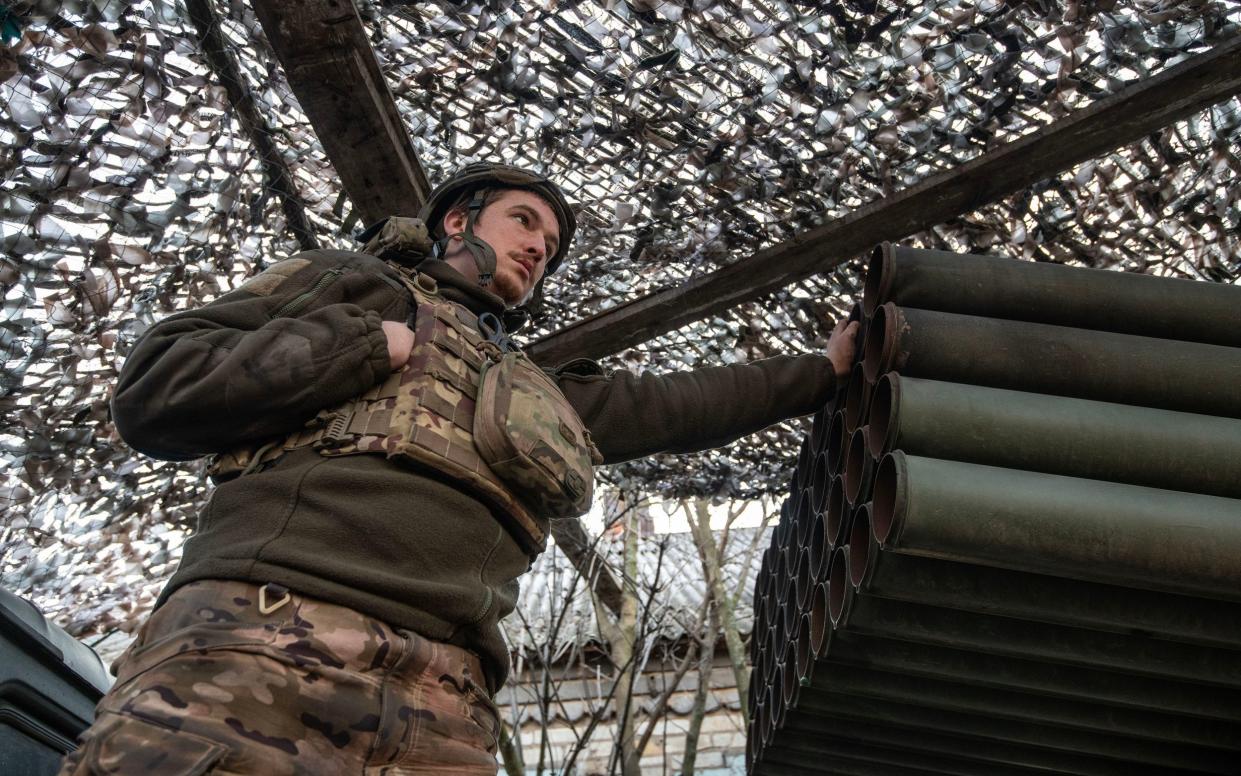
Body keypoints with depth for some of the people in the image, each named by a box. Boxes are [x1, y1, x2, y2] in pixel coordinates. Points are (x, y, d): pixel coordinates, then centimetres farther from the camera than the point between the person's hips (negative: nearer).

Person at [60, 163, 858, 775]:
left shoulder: (540, 396, 32)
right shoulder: (347, 282, 19)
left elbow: (677, 404, 35)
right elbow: (153, 392, 10)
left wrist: (824, 370, 43)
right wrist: (369, 347, 2)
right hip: (255, 651, -4)